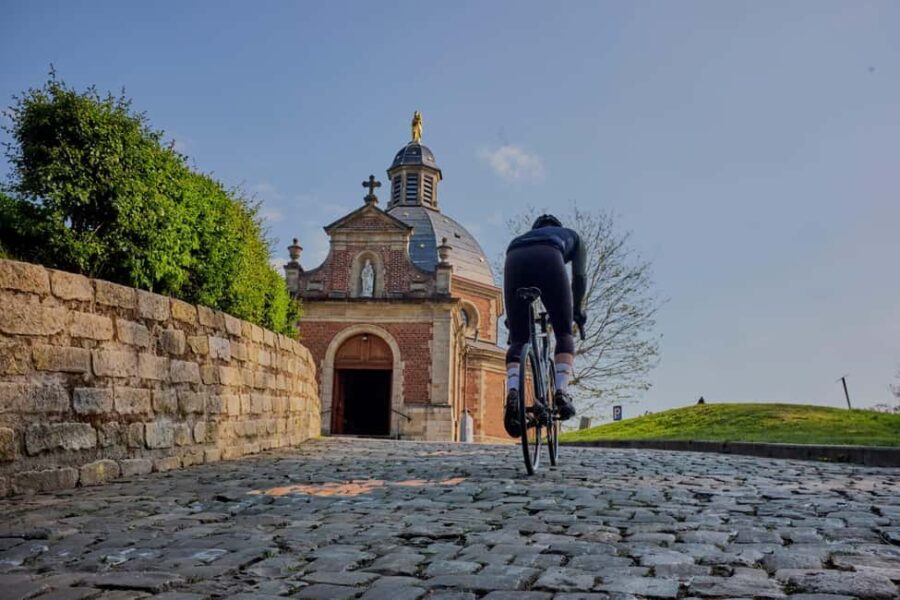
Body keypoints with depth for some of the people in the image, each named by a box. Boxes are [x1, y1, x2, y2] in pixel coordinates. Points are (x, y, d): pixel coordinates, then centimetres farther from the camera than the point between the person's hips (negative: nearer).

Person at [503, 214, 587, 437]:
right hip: (548, 260, -2)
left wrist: (511, 318, 34)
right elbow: (579, 277, 27)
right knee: (564, 333, 10)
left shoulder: (522, 236, 44)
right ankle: (562, 392, -9)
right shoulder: (571, 235, 39)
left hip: (514, 261, 3)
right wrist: (578, 309, 38)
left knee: (517, 341, 5)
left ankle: (512, 393, -18)